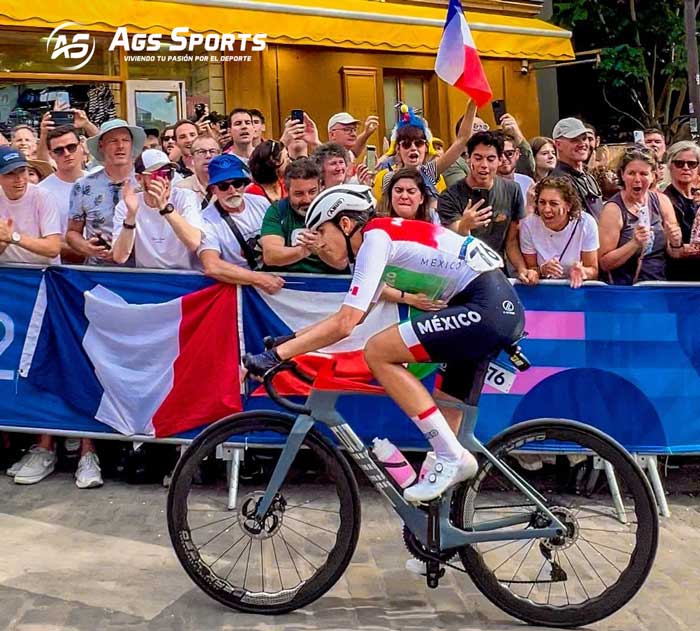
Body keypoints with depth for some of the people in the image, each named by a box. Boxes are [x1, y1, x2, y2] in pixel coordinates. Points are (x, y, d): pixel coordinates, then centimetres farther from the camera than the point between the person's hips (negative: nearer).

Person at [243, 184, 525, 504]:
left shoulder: (375, 237, -8)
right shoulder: (384, 237, 20)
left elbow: (344, 324, -15)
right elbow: (350, 316, 26)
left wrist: (276, 355, -11)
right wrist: (290, 339, 23)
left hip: (485, 308, -11)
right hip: (505, 308, 11)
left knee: (377, 352, -12)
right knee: (446, 411, 17)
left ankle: (452, 457, -10)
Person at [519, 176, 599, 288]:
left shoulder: (586, 223, -11)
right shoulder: (528, 225, -10)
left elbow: (593, 271, -3)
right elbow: (529, 269, -1)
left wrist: (581, 271, -23)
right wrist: (542, 270, -21)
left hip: (577, 287, 0)